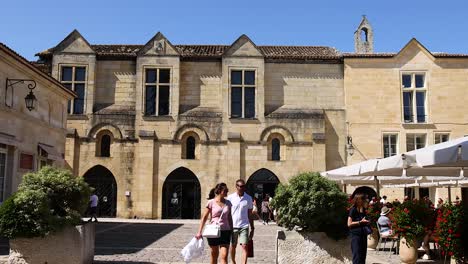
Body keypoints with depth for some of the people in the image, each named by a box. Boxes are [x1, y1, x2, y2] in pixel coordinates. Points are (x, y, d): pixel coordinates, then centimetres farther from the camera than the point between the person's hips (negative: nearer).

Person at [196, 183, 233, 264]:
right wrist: (199, 232, -6)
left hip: (225, 231, 2)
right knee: (214, 255, 12)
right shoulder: (211, 202, -4)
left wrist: (231, 231, 12)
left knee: (224, 256, -8)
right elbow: (204, 218, -2)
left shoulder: (228, 203, 6)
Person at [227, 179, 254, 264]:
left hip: (244, 226, 0)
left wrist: (252, 228, 8)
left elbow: (250, 214, 9)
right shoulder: (230, 197, -1)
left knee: (244, 246, -9)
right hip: (233, 226, 0)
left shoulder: (248, 198, 4)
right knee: (233, 246, 11)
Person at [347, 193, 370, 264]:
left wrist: (366, 222, 6)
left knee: (363, 255, 9)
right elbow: (349, 224, -13)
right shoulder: (353, 210, -9)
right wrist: (360, 222, -18)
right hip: (356, 235, -7)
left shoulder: (363, 210, 12)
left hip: (363, 235, 7)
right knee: (357, 256, -7)